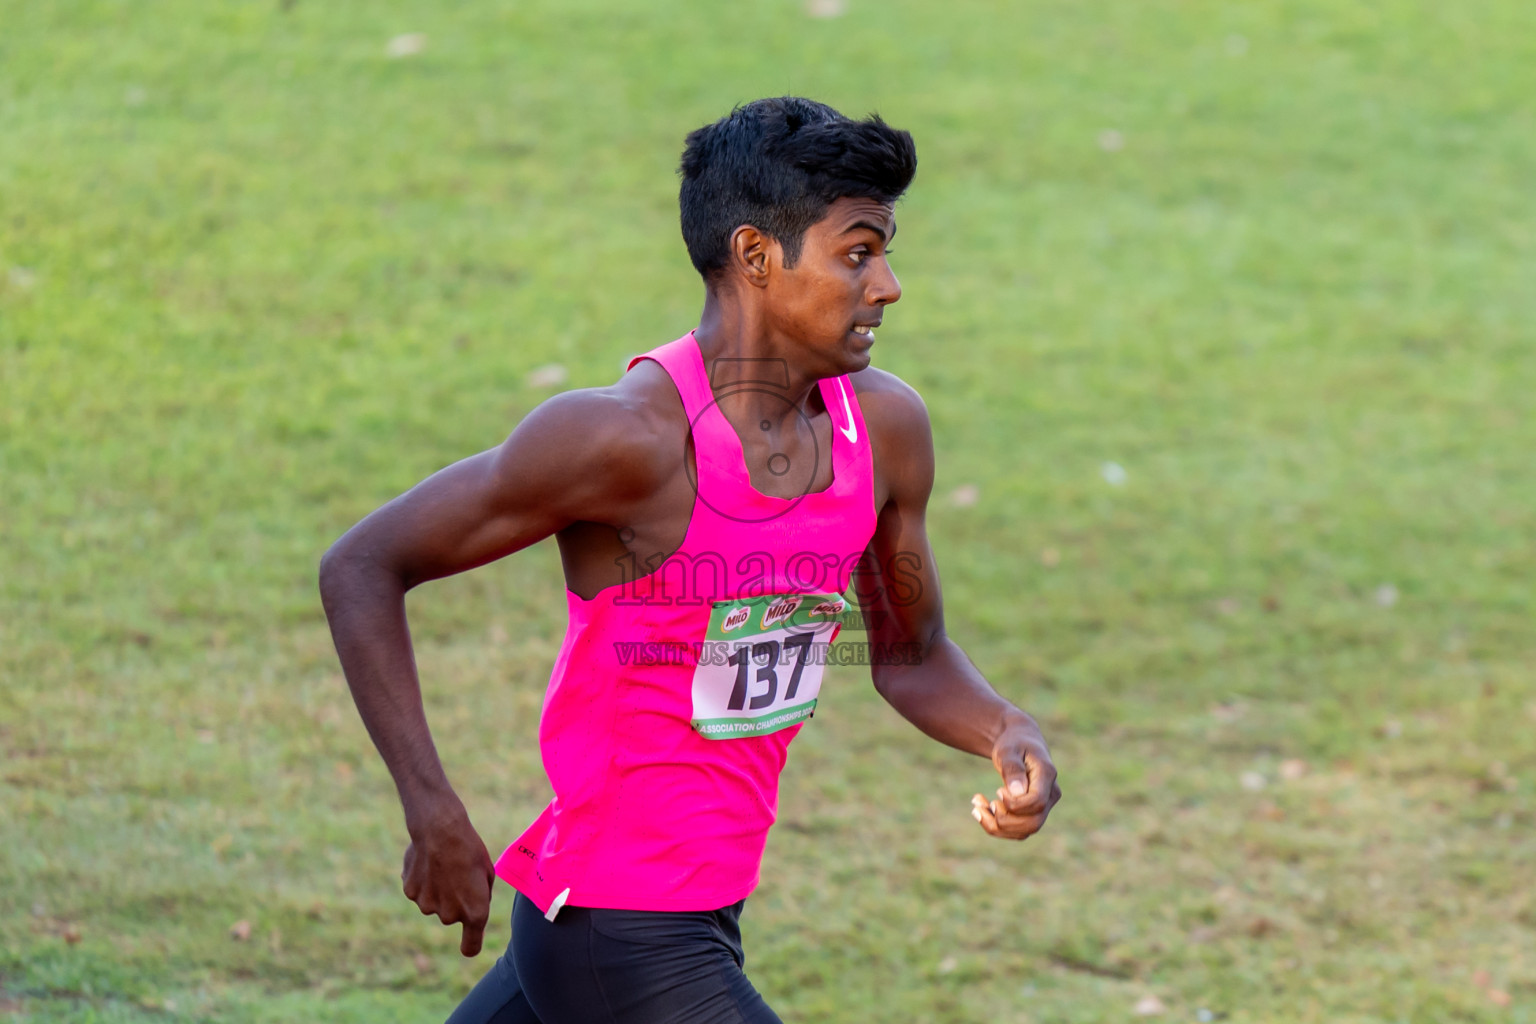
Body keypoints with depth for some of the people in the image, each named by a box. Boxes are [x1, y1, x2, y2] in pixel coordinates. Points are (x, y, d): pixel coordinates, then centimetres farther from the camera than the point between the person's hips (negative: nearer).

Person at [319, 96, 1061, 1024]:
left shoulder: (885, 429, 2)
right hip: (618, 938, -8)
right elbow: (362, 570, -13)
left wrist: (1009, 733, -5)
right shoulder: (628, 436, -20)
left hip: (703, 913, 8)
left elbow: (909, 654, 18)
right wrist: (433, 810, -20)